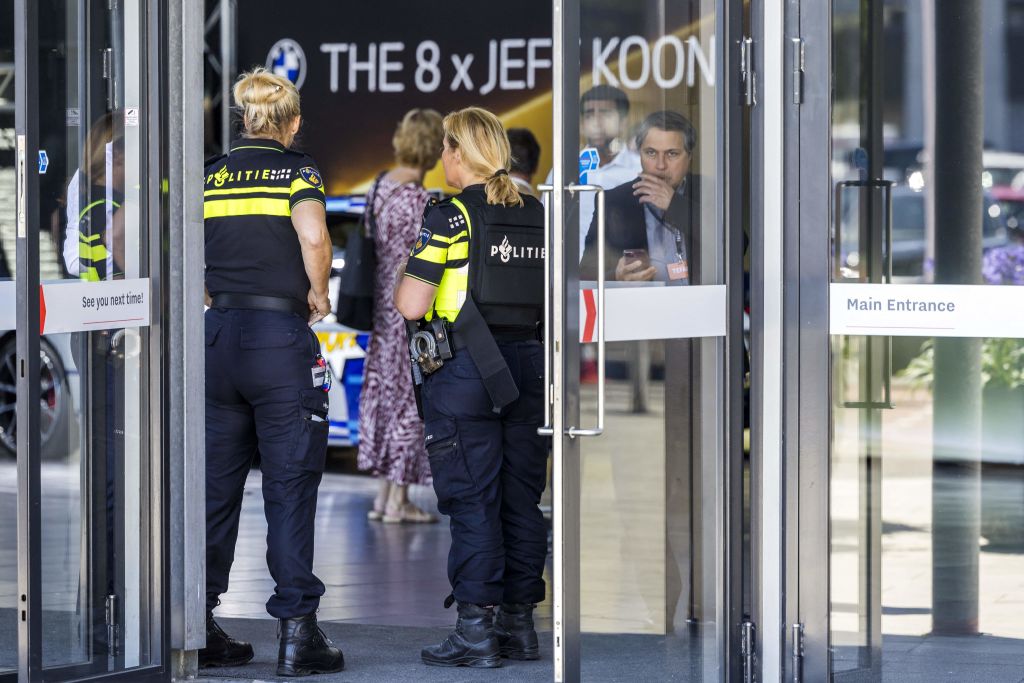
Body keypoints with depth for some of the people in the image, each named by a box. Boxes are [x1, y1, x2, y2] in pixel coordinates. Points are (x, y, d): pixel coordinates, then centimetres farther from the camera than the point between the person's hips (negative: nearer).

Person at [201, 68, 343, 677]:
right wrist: (319, 296, -5)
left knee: (214, 484, 10)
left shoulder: (211, 174, 9)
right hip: (280, 334, -4)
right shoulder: (297, 170, -3)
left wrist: (214, 301, 15)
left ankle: (200, 626, 13)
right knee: (290, 484, 0)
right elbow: (313, 238, -20)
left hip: (218, 333, 4)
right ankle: (297, 630, -3)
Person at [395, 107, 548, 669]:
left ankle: (476, 628, -3)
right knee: (521, 499, 10)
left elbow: (411, 305, -13)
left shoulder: (449, 217, -9)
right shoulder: (537, 216, 8)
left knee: (471, 500, -2)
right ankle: (519, 622, 15)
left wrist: (404, 282, 7)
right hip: (527, 366, 6)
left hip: (464, 369, -5)